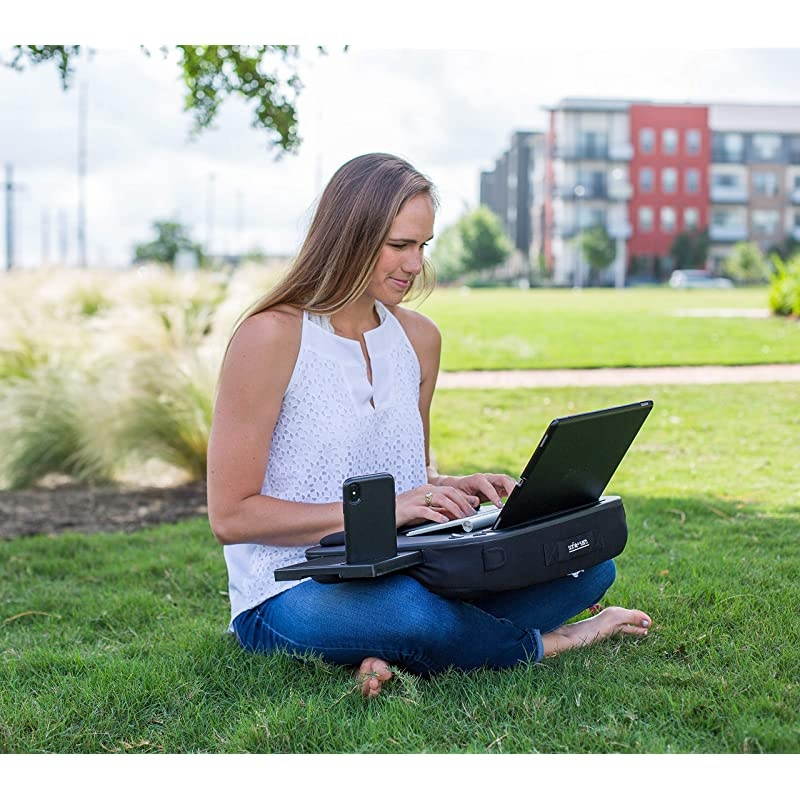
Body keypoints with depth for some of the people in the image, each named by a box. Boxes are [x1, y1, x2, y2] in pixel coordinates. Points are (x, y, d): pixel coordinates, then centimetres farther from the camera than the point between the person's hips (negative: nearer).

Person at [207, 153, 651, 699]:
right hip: (290, 595, -7)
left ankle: (393, 657, -17)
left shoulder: (419, 337, 9)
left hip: (402, 576, 7)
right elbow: (230, 516, -15)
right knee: (415, 610, -39)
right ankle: (545, 643, -6)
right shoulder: (272, 337, -12)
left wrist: (454, 489, -1)